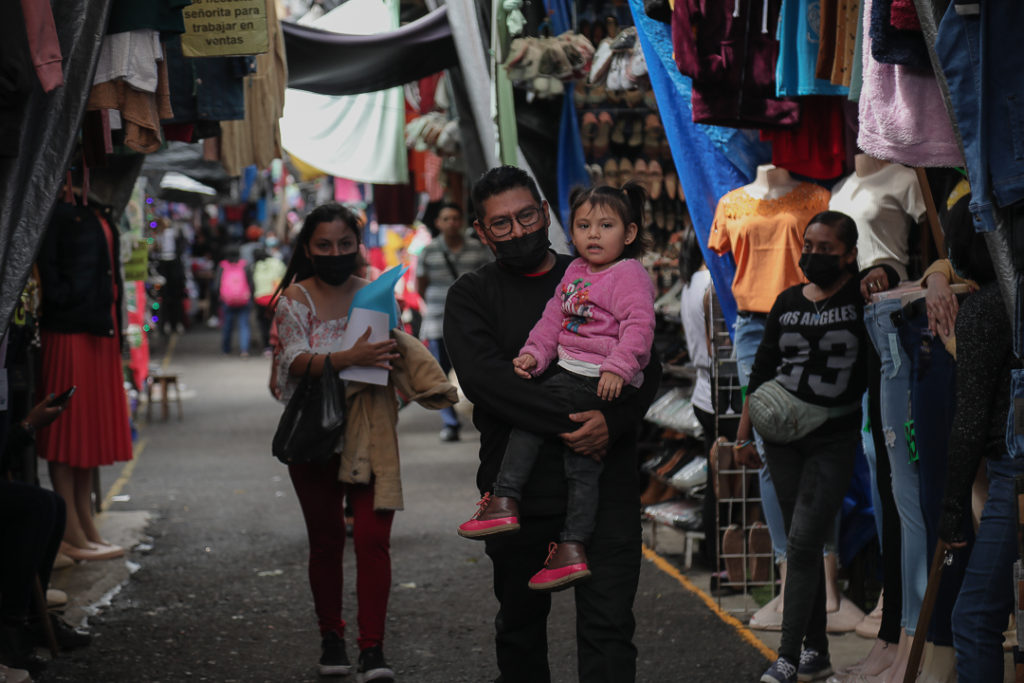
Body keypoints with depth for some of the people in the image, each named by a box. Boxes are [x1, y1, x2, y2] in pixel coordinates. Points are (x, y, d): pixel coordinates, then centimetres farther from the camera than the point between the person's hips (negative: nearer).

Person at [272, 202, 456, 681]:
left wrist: (394, 351, -15)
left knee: (373, 538, -8)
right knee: (326, 540, 10)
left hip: (370, 433, 1)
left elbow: (395, 350, 9)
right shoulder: (295, 299, -3)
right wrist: (348, 358, -33)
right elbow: (297, 359, -17)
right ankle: (331, 637, 25)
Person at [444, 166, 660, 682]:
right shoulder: (471, 296, 5)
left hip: (605, 484, 0)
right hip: (518, 489, 0)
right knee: (520, 624, 14)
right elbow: (482, 377, -12)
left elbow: (647, 368, 4)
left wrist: (612, 423, -17)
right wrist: (565, 423, -20)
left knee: (608, 625, -8)